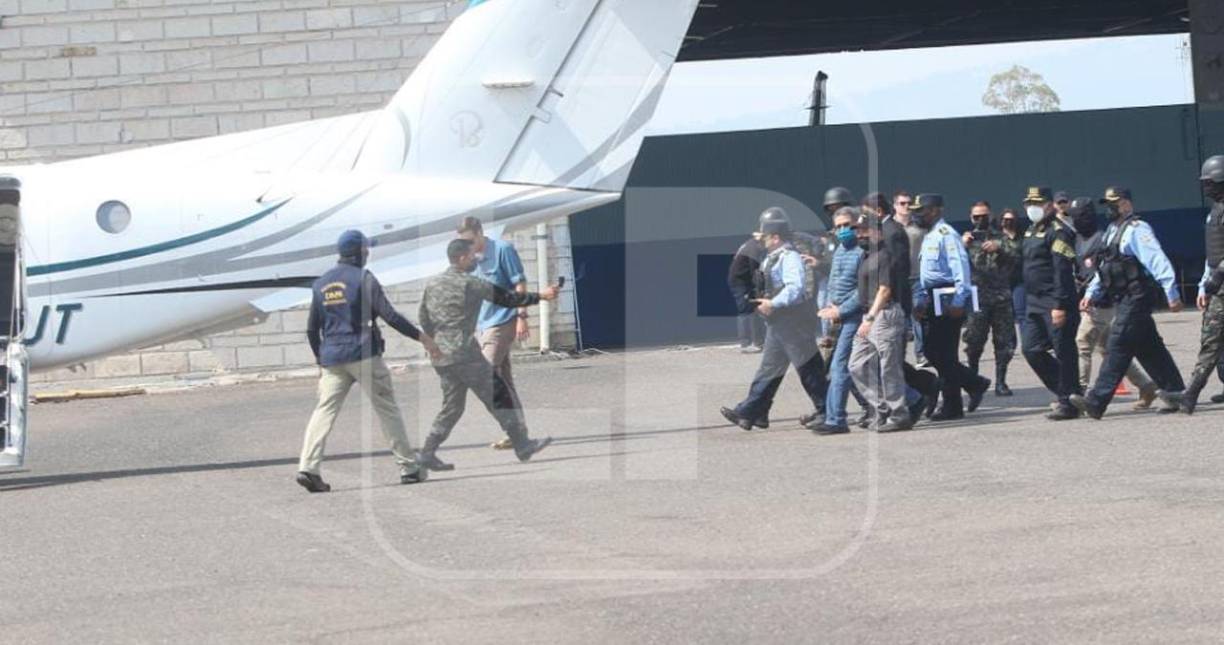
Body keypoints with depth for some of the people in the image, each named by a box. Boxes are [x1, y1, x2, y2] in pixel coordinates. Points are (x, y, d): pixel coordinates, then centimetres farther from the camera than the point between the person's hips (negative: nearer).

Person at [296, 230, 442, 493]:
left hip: (332, 358, 5)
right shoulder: (363, 279, -6)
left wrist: (320, 360, 25)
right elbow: (389, 315, -12)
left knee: (325, 410, 0)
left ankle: (308, 467, -15)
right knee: (387, 409, 4)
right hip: (363, 354, -5)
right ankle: (409, 467, 7)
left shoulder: (321, 284, 12)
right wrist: (421, 337, -6)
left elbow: (312, 329, 14)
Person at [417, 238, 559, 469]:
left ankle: (428, 453, 7)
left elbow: (424, 319, 14)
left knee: (452, 406, 15)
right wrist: (540, 296, 5)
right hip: (465, 353, -7)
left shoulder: (432, 283, 9)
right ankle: (522, 445, 5)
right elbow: (507, 299, -4)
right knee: (500, 396, 2)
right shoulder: (472, 285, -10)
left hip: (440, 357, 7)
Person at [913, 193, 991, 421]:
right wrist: (920, 300, 18)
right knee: (933, 352, 9)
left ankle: (952, 408, 2)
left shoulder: (946, 235, -12)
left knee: (945, 355, -6)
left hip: (948, 301, -10)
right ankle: (975, 385, 17)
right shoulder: (928, 238, 19)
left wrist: (958, 302, -23)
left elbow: (961, 268, -19)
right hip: (935, 301, 10)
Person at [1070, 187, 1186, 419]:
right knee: (1149, 348, 13)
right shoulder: (1112, 230, 19)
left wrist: (1172, 294, -24)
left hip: (1135, 297, -10)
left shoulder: (1136, 229, -11)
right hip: (1122, 299, 10)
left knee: (1119, 346, -12)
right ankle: (1174, 391, 20)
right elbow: (1104, 268, 26)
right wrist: (1092, 293, 15)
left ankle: (1097, 400, -15)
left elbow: (1158, 261, -19)